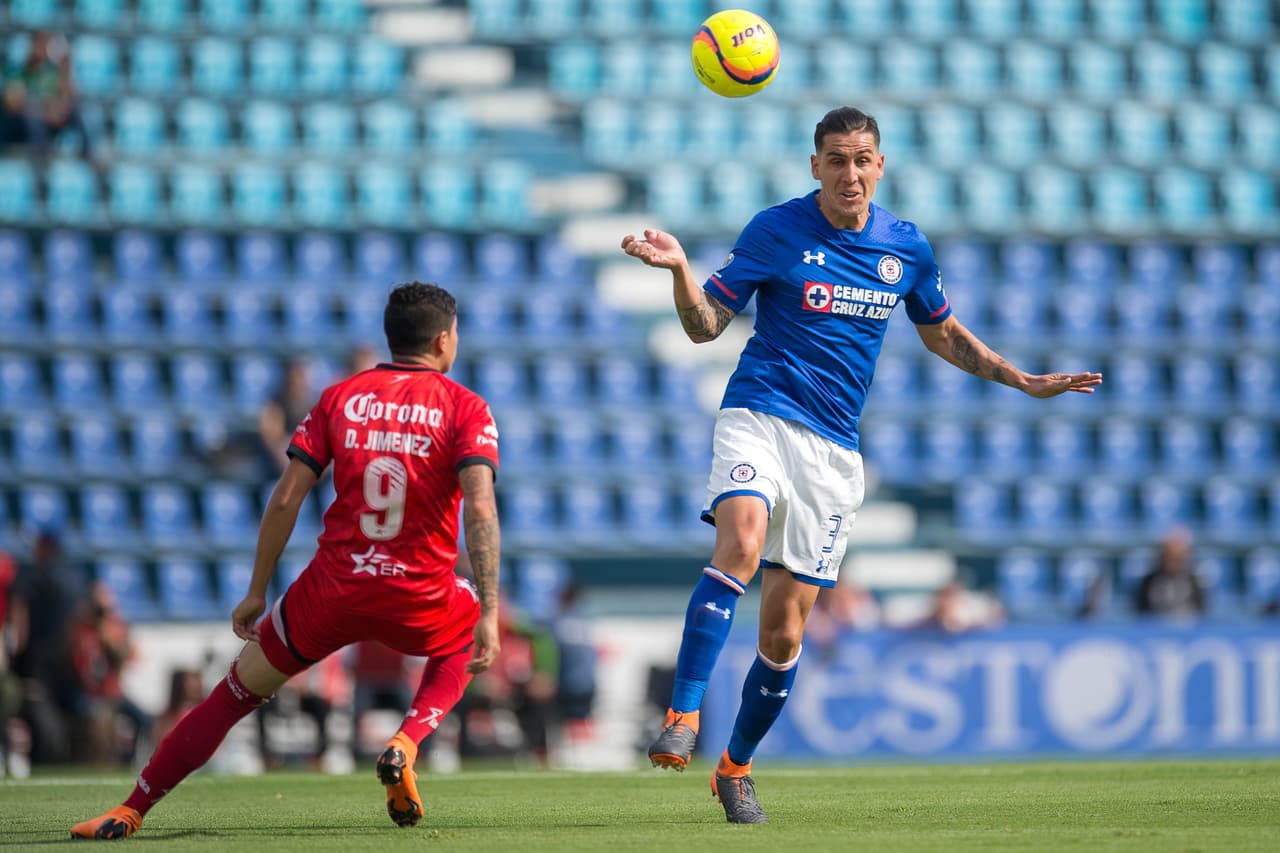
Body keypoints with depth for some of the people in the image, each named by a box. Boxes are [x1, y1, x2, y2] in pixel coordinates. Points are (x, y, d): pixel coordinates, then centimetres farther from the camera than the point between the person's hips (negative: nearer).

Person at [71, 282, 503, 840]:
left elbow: (284, 500, 3)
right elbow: (480, 508, -13)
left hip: (332, 587, 1)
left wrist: (256, 593, 11)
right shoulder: (465, 408, 0)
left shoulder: (338, 398, 8)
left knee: (240, 688, 16)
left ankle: (130, 811, 13)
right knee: (463, 646, 33)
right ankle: (404, 746, 6)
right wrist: (488, 615, -14)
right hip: (420, 599, -1)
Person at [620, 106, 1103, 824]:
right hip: (759, 418, -3)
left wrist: (1023, 381, 18)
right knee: (741, 544, -33)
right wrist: (679, 268, -20)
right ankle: (683, 721, -36)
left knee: (785, 630, 1)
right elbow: (705, 325, -1)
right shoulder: (776, 231, -2)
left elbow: (944, 335, 24)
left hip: (833, 450, 3)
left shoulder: (906, 247, 8)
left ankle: (737, 765, 21)